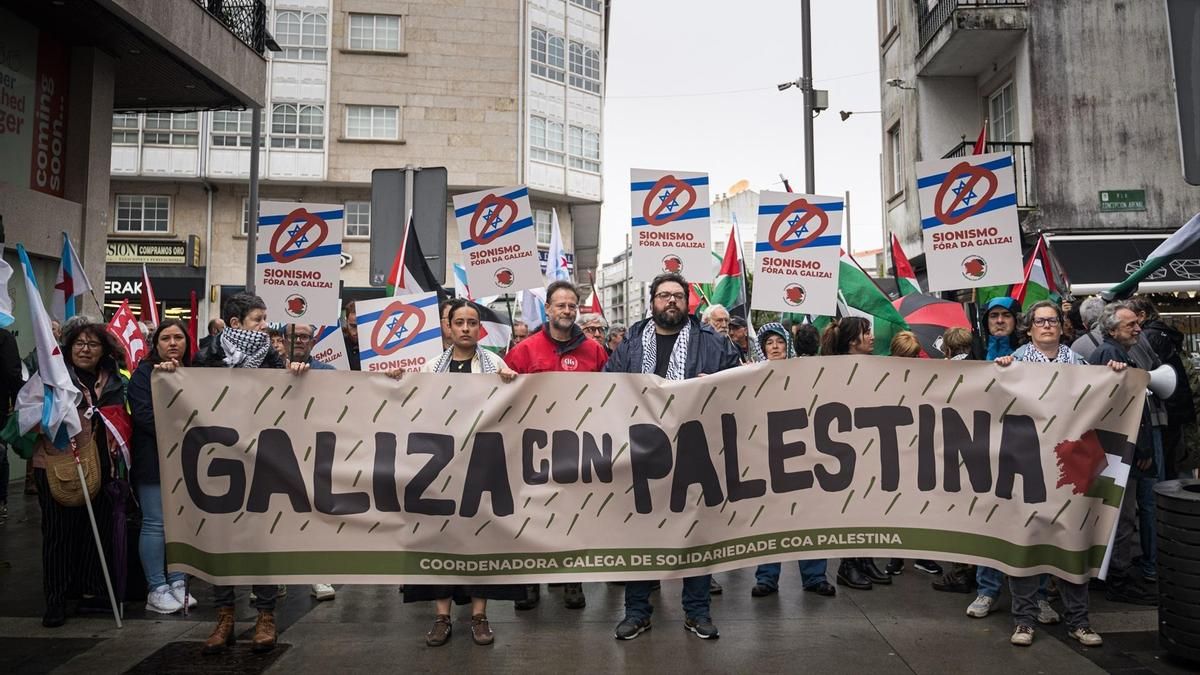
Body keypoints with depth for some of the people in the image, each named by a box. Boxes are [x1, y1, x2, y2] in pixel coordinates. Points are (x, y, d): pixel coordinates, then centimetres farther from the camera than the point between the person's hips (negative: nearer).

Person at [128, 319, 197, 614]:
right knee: (155, 523, -1)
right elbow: (144, 415, -13)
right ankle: (157, 589, 8)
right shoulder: (144, 374, -2)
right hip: (154, 460, -5)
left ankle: (178, 583, 17)